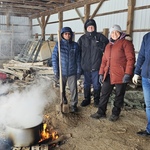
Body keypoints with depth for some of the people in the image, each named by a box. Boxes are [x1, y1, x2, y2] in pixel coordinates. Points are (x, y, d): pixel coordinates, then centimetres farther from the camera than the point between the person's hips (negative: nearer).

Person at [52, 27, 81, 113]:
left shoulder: (75, 45, -1)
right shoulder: (58, 45, -5)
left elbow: (78, 60, 3)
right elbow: (54, 58, -4)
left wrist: (79, 71, 1)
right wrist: (56, 72, -6)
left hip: (72, 72, 0)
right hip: (62, 72, 0)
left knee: (74, 89, 0)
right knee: (61, 89, 15)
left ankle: (73, 104, 17)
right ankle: (63, 102, 36)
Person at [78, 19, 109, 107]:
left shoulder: (100, 36, -1)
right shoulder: (82, 38, 6)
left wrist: (100, 45, -21)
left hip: (96, 65, -2)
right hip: (85, 66, 3)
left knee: (96, 84, 8)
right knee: (86, 84, 14)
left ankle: (96, 100, 23)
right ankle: (87, 99, 29)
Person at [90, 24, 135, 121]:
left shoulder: (126, 43, -4)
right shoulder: (108, 45, 18)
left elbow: (131, 58, -11)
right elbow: (104, 60, 18)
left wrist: (128, 73, -18)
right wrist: (101, 73, 11)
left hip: (121, 75, -6)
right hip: (109, 75, 6)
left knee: (119, 95, 7)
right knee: (104, 93, 8)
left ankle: (115, 113, 22)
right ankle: (101, 112, 20)